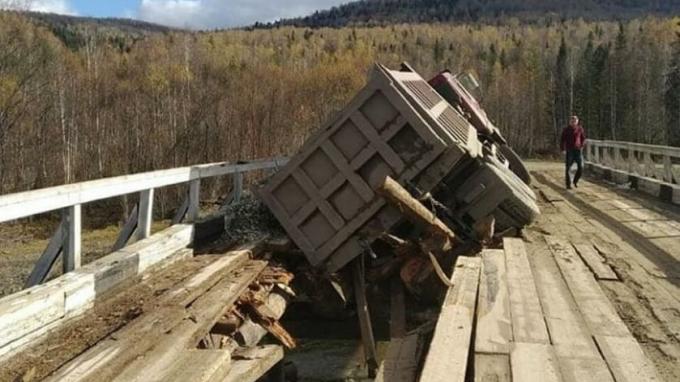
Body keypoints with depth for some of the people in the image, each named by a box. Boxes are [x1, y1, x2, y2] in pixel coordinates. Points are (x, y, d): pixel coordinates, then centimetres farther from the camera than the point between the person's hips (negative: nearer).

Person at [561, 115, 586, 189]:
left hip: (578, 150, 1)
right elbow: (563, 140, 3)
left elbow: (583, 138, 14)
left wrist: (582, 146, -2)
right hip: (569, 151, -1)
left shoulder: (580, 129, 3)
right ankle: (568, 184, 6)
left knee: (581, 167, -6)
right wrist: (563, 149, -7)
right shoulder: (566, 130, -1)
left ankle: (575, 181, 17)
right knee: (568, 168, -2)